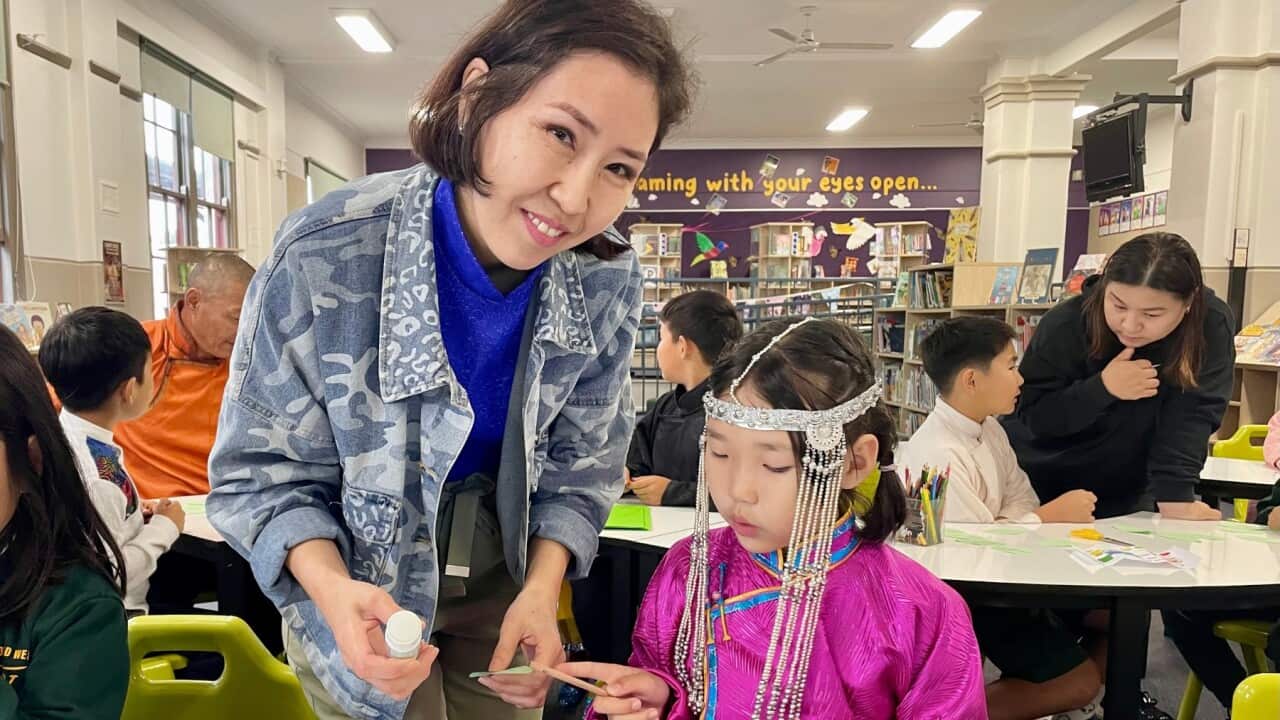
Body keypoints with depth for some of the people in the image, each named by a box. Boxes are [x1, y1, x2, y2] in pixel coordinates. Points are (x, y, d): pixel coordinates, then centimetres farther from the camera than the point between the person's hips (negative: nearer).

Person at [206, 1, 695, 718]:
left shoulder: (608, 281, -18)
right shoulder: (326, 256, -28)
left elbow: (581, 463, -7)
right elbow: (264, 471, -16)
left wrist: (540, 590, -21)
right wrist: (333, 587, -33)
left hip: (506, 573, 3)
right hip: (361, 593, -3)